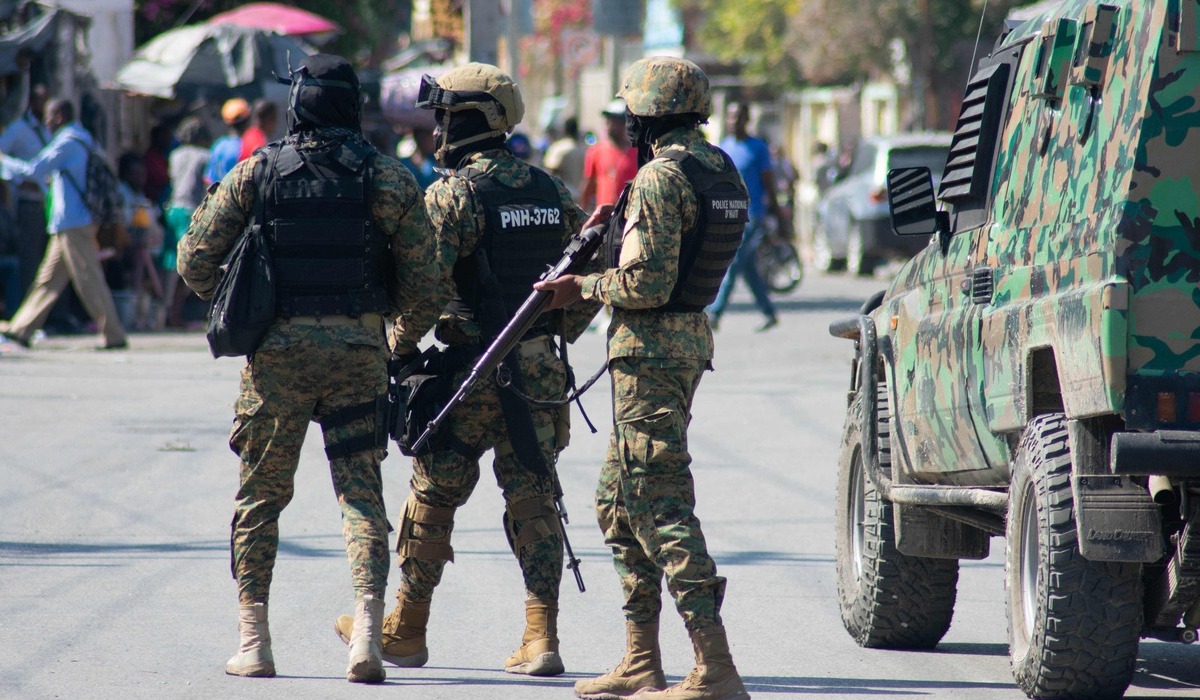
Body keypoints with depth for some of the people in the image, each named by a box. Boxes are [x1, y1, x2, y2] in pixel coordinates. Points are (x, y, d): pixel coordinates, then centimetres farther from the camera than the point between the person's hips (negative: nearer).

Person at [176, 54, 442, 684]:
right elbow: (423, 282, -1)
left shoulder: (256, 173, -1)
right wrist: (407, 335, 18)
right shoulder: (388, 178, 0)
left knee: (260, 495, 11)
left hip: (278, 348, 0)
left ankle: (253, 640, 12)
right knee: (361, 493, 5)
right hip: (359, 349, 0)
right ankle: (367, 627, -11)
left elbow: (195, 261, 1)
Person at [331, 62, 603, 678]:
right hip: (540, 369, 5)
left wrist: (396, 354, -5)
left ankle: (406, 630, 17)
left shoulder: (452, 194, -11)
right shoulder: (552, 192, 9)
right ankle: (541, 638, -2)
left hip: (469, 371, -5)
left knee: (433, 498, 8)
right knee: (533, 501, 6)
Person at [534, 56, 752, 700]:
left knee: (662, 507, -10)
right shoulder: (721, 171, 12)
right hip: (690, 338, 10)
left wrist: (584, 288, -7)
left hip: (649, 350, -10)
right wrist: (616, 238, 15)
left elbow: (648, 284, -22)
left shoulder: (661, 177, -17)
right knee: (619, 501, 18)